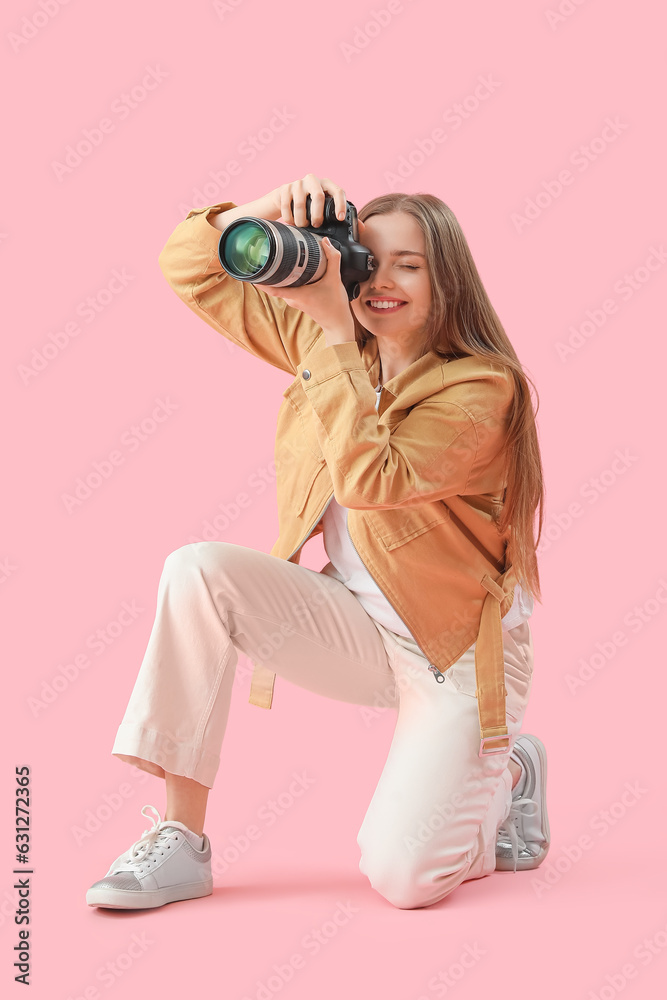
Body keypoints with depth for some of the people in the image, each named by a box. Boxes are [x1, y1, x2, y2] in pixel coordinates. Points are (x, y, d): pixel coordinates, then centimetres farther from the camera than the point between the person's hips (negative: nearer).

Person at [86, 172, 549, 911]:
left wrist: (333, 326, -31)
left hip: (456, 648, -5)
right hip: (356, 624, 5)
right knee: (197, 570, -22)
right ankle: (179, 842, -14)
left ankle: (507, 771, 18)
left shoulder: (480, 385, -17)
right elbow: (190, 269, 1)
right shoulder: (328, 341, 1)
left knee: (399, 878, -17)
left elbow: (368, 479, -32)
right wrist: (274, 207, -17)